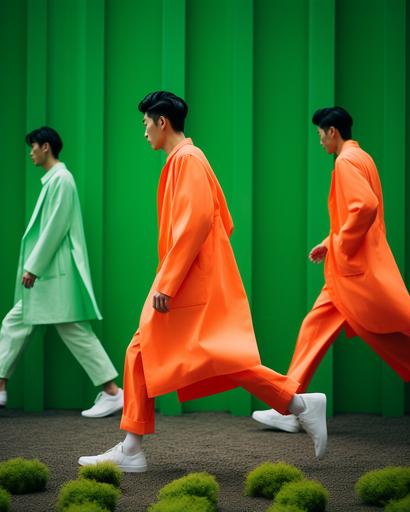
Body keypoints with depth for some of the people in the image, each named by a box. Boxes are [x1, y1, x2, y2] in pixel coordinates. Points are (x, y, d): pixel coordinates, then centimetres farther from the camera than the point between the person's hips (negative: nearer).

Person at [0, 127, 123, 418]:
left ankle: (113, 393, -4)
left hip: (56, 273, -10)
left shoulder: (61, 179, -12)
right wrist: (33, 267, 18)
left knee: (74, 331, -8)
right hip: (45, 273, 10)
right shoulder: (52, 180, 16)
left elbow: (55, 228, -19)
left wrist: (33, 267, -18)